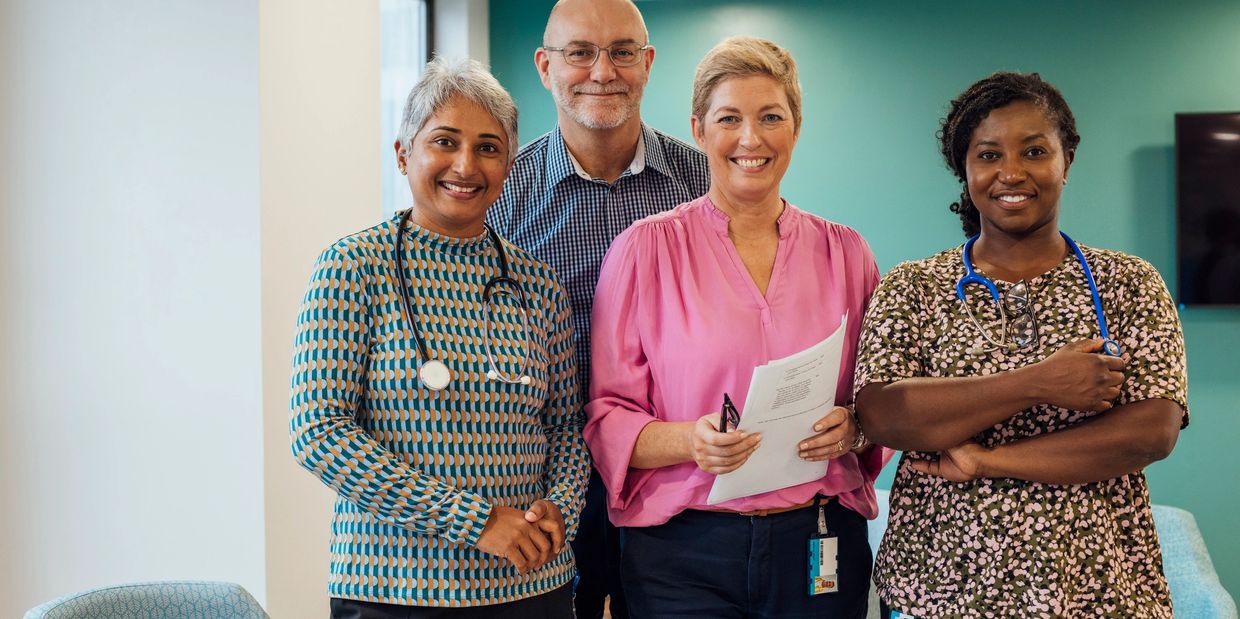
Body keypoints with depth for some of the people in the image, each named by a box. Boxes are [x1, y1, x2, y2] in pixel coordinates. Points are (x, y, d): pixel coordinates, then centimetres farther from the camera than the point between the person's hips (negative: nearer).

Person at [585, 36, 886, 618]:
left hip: (820, 547, 3)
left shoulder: (845, 251, 5)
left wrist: (853, 428, -9)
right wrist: (689, 440, -22)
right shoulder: (645, 248, -3)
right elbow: (606, 418, -4)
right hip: (685, 551, -2)